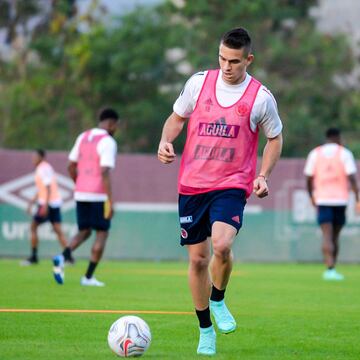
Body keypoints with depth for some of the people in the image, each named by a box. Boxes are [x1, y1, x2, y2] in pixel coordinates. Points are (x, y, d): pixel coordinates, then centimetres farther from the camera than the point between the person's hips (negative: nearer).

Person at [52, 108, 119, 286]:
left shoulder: (83, 137, 11)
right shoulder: (108, 142, -11)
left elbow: (71, 166, 14)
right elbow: (105, 173, -19)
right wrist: (110, 201, -18)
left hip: (81, 194, 7)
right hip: (98, 196, -7)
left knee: (84, 232, 17)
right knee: (102, 233, 6)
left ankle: (62, 257, -10)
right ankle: (88, 277, 4)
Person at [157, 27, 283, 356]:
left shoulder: (261, 97, -3)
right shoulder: (199, 82, 1)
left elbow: (275, 138, 11)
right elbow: (177, 117, 14)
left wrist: (263, 175, -2)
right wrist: (166, 141, -6)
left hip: (232, 185, -3)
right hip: (192, 184, 3)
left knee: (221, 245, -27)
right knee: (197, 258, 5)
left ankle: (218, 300, 4)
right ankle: (206, 330, 22)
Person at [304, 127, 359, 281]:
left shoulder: (315, 153, 6)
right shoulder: (344, 153, 0)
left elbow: (309, 178, 6)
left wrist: (312, 198, 20)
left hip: (322, 199, 0)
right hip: (340, 199, 0)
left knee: (327, 236, -8)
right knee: (335, 237, 13)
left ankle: (330, 269, -24)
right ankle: (331, 270, 18)